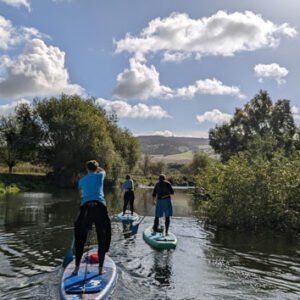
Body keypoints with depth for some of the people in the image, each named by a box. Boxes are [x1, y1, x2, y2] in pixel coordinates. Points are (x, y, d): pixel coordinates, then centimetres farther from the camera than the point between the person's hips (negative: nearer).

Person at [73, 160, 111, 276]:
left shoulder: (82, 180, 18)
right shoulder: (100, 175, 12)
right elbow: (102, 170, 37)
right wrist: (96, 165, 50)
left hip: (86, 207, 2)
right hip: (99, 206, -1)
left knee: (80, 239, 13)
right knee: (103, 239, 9)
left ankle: (77, 268, 14)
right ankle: (101, 268, 11)